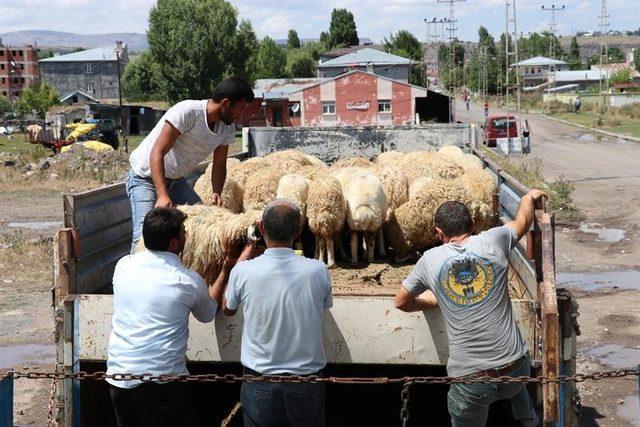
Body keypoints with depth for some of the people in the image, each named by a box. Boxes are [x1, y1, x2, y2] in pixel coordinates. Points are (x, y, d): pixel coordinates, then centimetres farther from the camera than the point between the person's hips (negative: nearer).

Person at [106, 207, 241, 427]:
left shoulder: (123, 265, 0)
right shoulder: (189, 281, -9)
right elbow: (208, 314, 13)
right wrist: (225, 273, 24)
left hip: (118, 377, 5)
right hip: (161, 382, -5)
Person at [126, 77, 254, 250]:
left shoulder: (227, 128, -5)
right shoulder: (187, 112, -29)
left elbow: (219, 165, 3)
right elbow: (157, 153, -31)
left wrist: (216, 192, -18)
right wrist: (162, 195, -39)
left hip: (175, 180, 7)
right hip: (145, 176, -7)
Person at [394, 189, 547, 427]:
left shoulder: (430, 260, -1)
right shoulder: (492, 242, -2)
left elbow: (401, 303, 15)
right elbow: (523, 221, 21)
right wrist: (529, 197, 41)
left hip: (470, 381, -2)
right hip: (518, 371, 3)